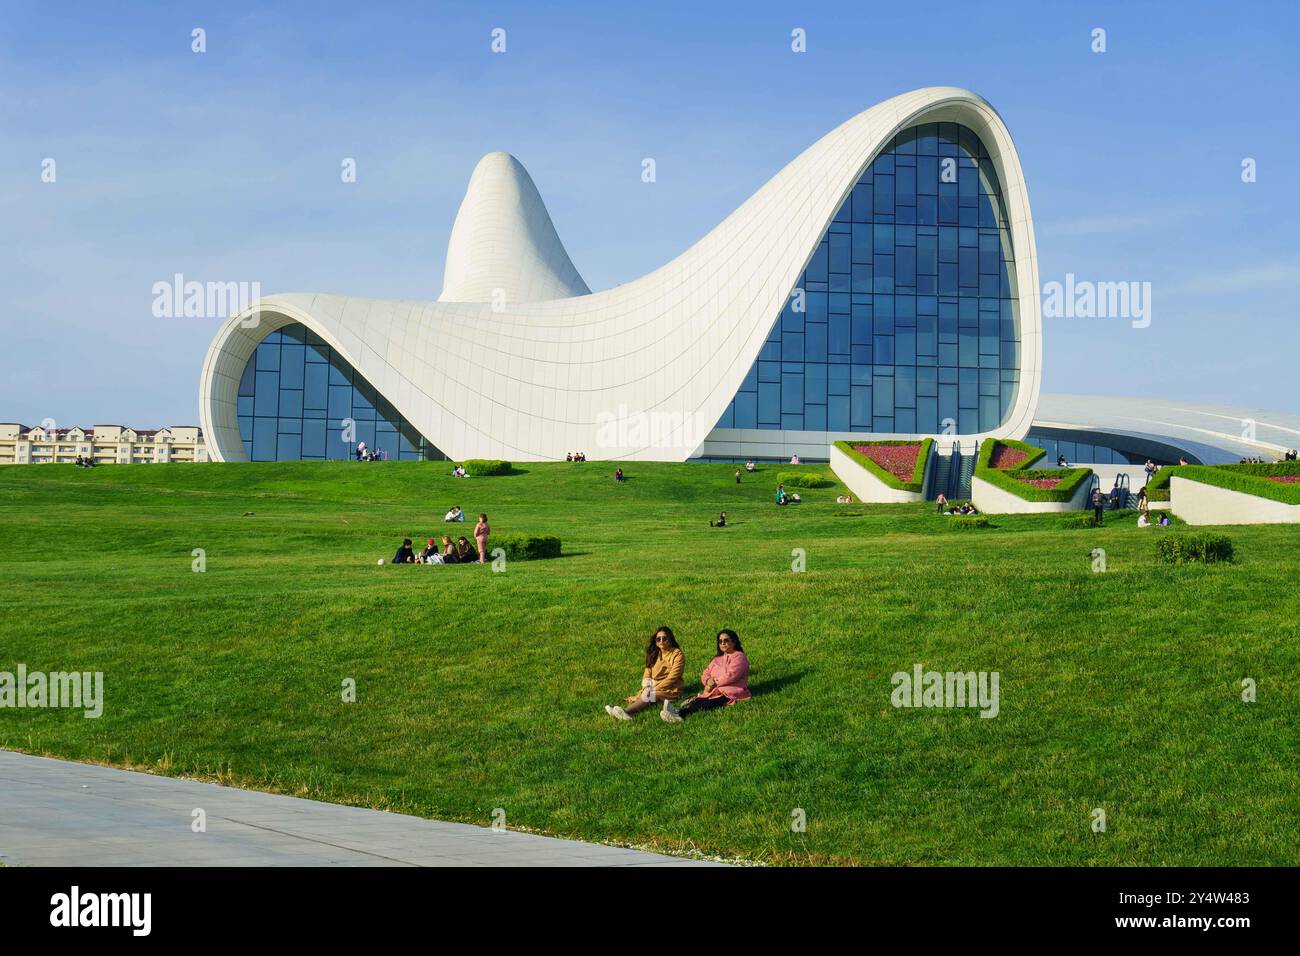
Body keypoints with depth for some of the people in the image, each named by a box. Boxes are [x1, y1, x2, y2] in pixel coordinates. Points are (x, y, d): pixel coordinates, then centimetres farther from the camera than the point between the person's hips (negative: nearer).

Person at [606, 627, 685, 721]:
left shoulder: (677, 654, -7)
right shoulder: (654, 654, 12)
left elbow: (672, 678, -14)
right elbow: (647, 674, 7)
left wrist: (655, 688, -19)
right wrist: (647, 686, -12)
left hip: (670, 689, -5)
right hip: (654, 686, 5)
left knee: (649, 695, -31)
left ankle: (626, 711, -54)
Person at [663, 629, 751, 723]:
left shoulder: (739, 657, 5)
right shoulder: (717, 660, 27)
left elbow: (731, 676, -10)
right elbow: (705, 675, 18)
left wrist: (714, 683, -6)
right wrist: (708, 681, -5)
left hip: (730, 693, -6)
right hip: (714, 692, 6)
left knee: (707, 704, -34)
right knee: (698, 700, -27)